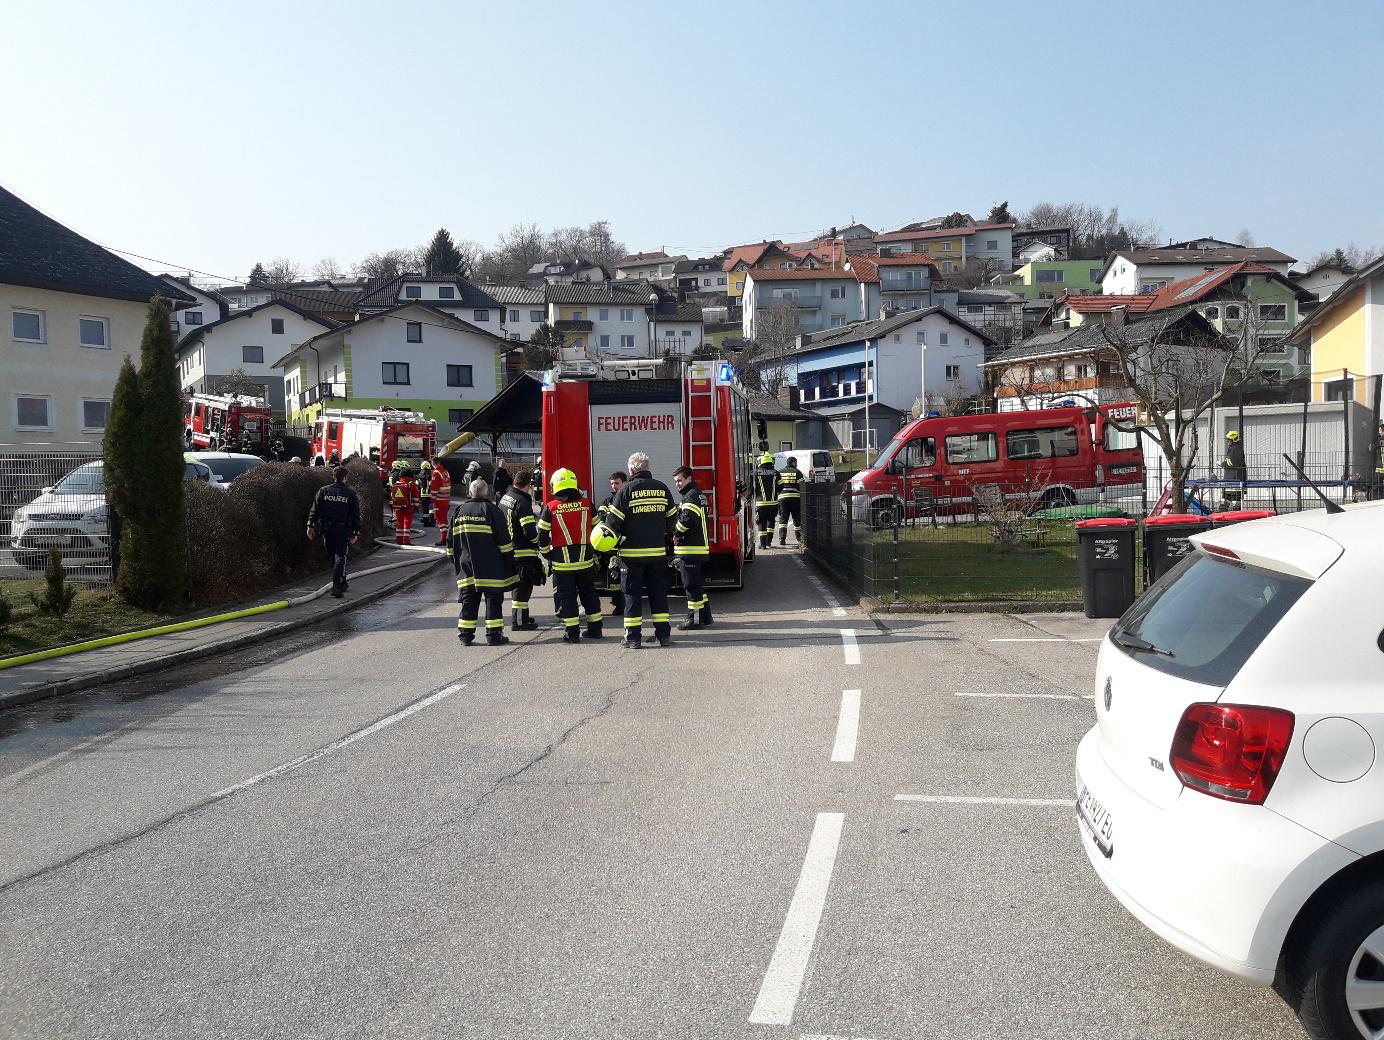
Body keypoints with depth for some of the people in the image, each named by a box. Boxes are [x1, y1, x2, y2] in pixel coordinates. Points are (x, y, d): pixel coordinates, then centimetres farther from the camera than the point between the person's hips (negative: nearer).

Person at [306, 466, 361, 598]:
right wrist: (355, 533, 2)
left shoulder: (323, 491, 4)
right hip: (343, 531, -3)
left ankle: (341, 583, 28)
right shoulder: (350, 494, -2)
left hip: (326, 529, 3)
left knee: (333, 558, 17)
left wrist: (311, 526, 5)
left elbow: (315, 510, 2)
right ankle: (337, 587, -15)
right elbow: (356, 515, -2)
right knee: (340, 558, -3)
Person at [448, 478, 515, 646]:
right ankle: (494, 634, 1)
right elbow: (503, 540, -8)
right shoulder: (491, 510, -8)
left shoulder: (458, 511, 7)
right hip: (491, 568, -4)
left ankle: (465, 635, 10)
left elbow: (450, 541, 12)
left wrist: (455, 560, 23)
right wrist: (510, 561, 0)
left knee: (469, 600, 10)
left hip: (466, 567, 4)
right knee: (493, 600, 2)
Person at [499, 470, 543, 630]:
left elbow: (501, 523, 20)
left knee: (518, 584, 20)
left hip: (508, 549, 9)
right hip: (524, 552, -9)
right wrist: (539, 538, -3)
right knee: (523, 586, -2)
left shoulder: (505, 498, 9)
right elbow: (530, 531, -22)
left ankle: (518, 616, 31)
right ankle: (520, 621, 1)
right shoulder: (522, 502, -20)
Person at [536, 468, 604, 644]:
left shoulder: (550, 508, -6)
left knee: (567, 596, 6)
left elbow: (542, 535, -4)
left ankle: (572, 632, 6)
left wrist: (548, 554, 10)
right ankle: (595, 629, 19)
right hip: (585, 560, 3)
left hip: (562, 562, -2)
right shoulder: (587, 504, 0)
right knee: (589, 594, 14)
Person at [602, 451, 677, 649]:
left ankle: (633, 636, 3)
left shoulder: (627, 489, -8)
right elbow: (672, 518, 12)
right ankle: (664, 634, 11)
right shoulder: (662, 488, 5)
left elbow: (614, 519, -10)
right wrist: (666, 539, 23)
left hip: (632, 552, -3)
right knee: (659, 592, 10)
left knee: (632, 594, 3)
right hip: (658, 552, 4)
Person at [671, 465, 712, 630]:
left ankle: (695, 618, -3)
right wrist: (678, 533, 8)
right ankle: (705, 616, 21)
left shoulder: (691, 495, -13)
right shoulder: (698, 494, 20)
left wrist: (677, 534, -10)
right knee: (699, 584, 16)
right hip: (701, 547, 10)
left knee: (691, 585, -6)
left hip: (691, 549, -10)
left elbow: (687, 519, -26)